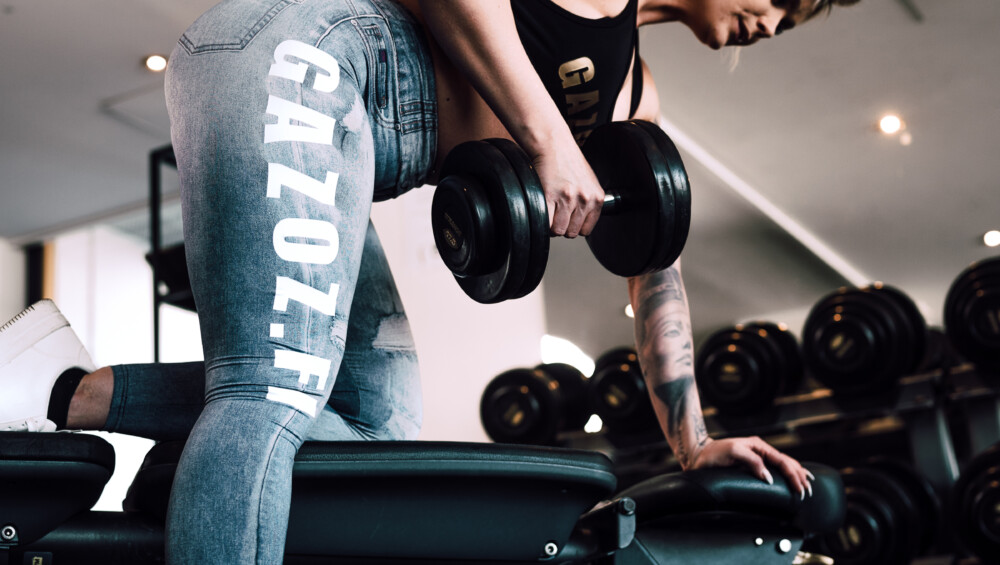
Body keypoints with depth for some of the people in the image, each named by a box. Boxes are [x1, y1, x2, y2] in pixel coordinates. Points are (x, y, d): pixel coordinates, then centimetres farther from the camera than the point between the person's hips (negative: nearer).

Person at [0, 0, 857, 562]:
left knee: (375, 425, 3)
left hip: (329, 150, 9)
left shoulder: (635, 98, 24)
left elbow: (655, 268, 23)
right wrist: (547, 136, -14)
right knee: (276, 392, -21)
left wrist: (692, 440, 17)